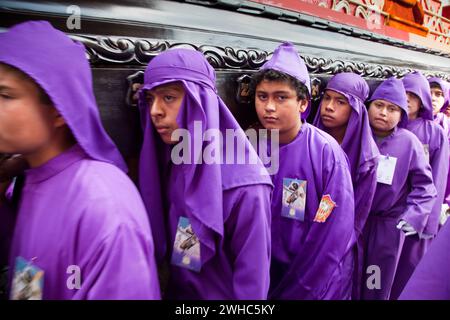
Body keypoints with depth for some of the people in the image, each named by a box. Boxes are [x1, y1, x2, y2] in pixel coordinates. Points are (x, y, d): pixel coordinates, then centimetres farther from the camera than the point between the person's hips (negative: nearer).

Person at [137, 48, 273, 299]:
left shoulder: (242, 185, -27)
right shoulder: (164, 161, -6)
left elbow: (252, 280, -22)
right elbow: (159, 245, 3)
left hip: (221, 295, -5)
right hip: (173, 291, 6)